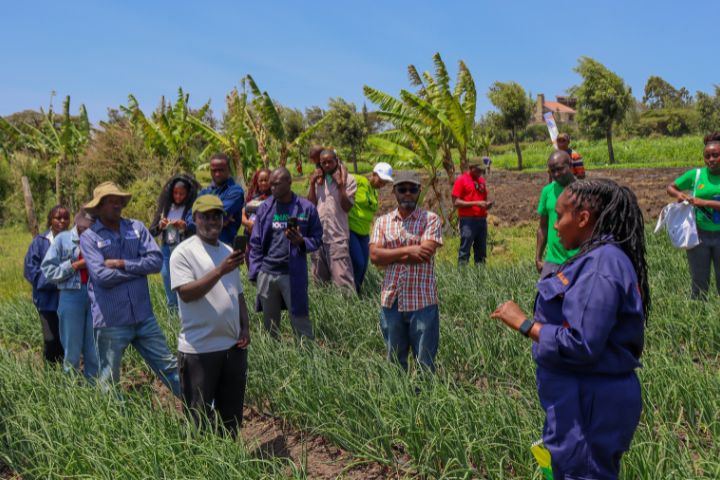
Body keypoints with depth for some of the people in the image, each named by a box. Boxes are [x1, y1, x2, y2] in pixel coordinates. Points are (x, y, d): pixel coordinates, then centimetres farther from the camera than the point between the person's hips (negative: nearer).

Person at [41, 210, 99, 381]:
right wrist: (75, 265, -9)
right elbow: (48, 270, -3)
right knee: (72, 350, 9)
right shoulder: (63, 239, 0)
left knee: (95, 351, 8)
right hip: (72, 296, -1)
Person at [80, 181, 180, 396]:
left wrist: (122, 263, -13)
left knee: (170, 368, 10)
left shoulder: (136, 227, 5)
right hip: (111, 321, -3)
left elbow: (156, 261, -6)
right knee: (109, 381, 11)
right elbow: (101, 276, -16)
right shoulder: (89, 237, -4)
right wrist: (139, 268, -8)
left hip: (144, 316, 3)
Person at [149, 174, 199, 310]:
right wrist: (160, 226, -13)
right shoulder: (164, 207, 7)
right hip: (167, 250, 4)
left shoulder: (192, 208, -4)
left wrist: (185, 226, -26)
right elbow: (151, 231, 8)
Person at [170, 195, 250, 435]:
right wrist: (220, 271, -26)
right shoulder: (183, 252, -8)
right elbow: (186, 293, -20)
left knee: (232, 416, 16)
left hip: (233, 345, 7)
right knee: (199, 418, 4)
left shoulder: (228, 251, 13)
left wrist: (245, 327, 7)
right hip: (199, 349, -6)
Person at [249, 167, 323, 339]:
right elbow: (256, 243, 9)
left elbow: (317, 238, 3)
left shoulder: (306, 208, -3)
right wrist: (254, 272, 3)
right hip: (267, 274, 3)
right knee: (270, 325, 15)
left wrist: (302, 242, -18)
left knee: (301, 324, 0)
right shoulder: (264, 208, 5)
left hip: (294, 274, -3)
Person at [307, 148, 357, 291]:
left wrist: (341, 185, -18)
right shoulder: (318, 180, 11)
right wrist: (312, 184, -2)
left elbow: (347, 207, -10)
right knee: (319, 278, 14)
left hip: (337, 236, -5)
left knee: (342, 277, -12)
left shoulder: (348, 179, -2)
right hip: (318, 235, 5)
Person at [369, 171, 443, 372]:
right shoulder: (382, 221, 8)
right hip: (391, 301, 3)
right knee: (394, 361, 15)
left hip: (422, 301, -3)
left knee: (425, 362, 7)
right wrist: (407, 250, -14)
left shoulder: (431, 219, -1)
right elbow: (374, 255, -5)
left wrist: (390, 256, -8)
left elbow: (426, 252, -15)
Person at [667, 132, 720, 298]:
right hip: (698, 234, 0)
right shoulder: (695, 174, -1)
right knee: (700, 284, 9)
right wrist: (678, 194, -11)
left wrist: (704, 202, -24)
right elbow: (670, 188, 9)